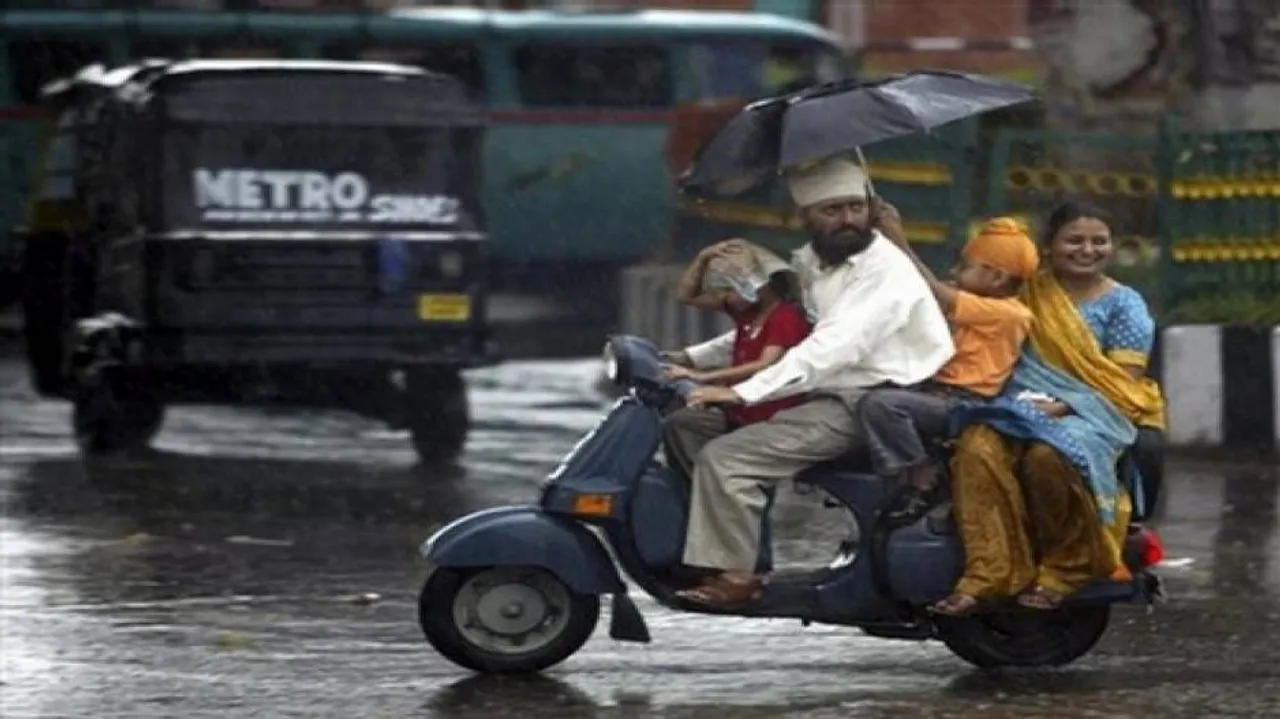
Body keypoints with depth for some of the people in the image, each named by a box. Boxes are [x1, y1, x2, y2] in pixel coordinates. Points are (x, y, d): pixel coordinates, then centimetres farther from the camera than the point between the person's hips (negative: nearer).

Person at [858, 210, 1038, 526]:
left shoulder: (1006, 312, -14)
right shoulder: (978, 308, 18)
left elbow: (937, 294, -19)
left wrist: (899, 241, -17)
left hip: (960, 404, -11)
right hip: (938, 392, 11)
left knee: (880, 403, -28)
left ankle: (921, 478, -14)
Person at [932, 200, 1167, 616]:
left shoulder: (1123, 305, 6)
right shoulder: (1030, 295, 17)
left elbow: (1124, 381, -4)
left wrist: (1064, 405, -18)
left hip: (1095, 411, -3)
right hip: (1022, 405, 3)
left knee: (1049, 455, -39)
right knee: (977, 449, -31)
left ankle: (1065, 569, -18)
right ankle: (988, 573, -36)